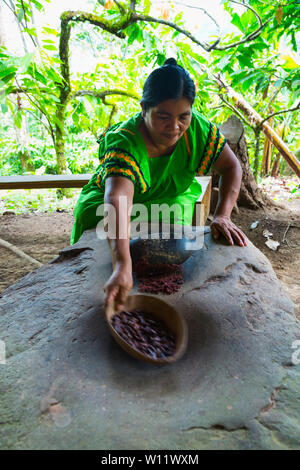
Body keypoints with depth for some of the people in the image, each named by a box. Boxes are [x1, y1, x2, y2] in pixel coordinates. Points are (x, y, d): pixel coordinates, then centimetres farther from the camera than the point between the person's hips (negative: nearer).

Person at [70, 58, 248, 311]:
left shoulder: (198, 127, -21)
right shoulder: (123, 142, -35)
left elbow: (232, 167, -11)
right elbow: (117, 201, -52)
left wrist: (222, 216, -27)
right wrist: (123, 267, -66)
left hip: (171, 198, 2)